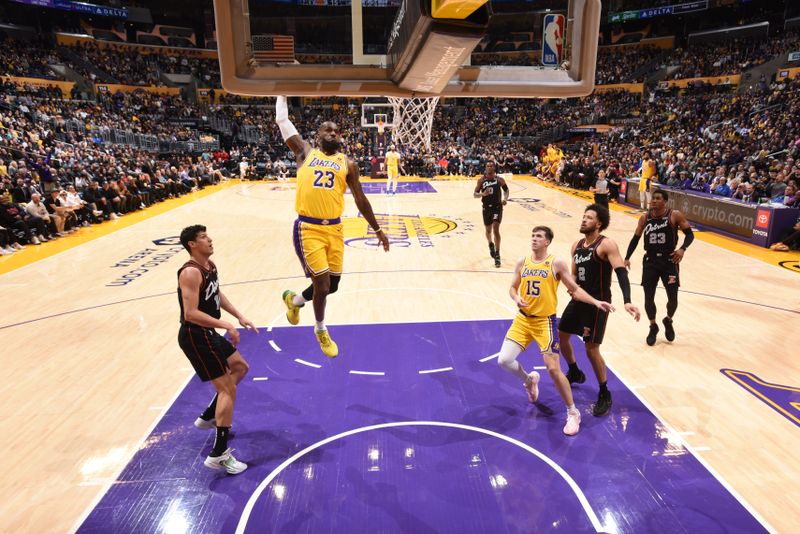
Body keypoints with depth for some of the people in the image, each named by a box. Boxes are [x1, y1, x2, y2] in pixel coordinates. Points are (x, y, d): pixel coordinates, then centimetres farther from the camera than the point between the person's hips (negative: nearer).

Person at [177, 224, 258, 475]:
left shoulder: (210, 265, 7)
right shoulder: (190, 273, -23)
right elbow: (191, 314, -30)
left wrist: (239, 317, 16)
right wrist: (226, 325, -29)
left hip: (208, 334, 10)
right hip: (195, 337, -10)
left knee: (240, 368, 24)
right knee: (228, 389, -8)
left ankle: (208, 417, 36)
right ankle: (218, 455, -1)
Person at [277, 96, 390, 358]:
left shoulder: (347, 164, 11)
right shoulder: (305, 153, 7)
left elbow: (360, 200, 15)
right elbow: (282, 120, 7)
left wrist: (377, 230, 15)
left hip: (335, 229, 4)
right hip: (308, 228, -3)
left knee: (332, 285, 8)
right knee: (322, 284, -6)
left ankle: (295, 300, 41)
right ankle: (320, 330, 24)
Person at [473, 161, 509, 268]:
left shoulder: (499, 179, -5)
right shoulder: (481, 180, -3)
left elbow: (506, 190, 10)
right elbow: (475, 194, -2)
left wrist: (505, 198, -10)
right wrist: (483, 194, -22)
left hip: (497, 207, -2)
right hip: (486, 207, 2)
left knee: (496, 229, -13)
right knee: (488, 230, 15)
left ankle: (497, 255, -7)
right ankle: (491, 245, 47)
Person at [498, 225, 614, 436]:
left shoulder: (556, 263, -7)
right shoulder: (522, 262, 4)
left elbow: (575, 289, -1)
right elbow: (513, 287, 12)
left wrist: (596, 302, -15)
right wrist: (516, 298, -10)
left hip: (545, 321, -4)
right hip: (523, 318, 4)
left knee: (553, 369, -7)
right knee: (504, 360, -5)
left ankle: (573, 413, 15)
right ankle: (529, 380, 29)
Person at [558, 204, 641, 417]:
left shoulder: (606, 244, -16)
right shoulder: (577, 245, 8)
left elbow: (621, 272, -27)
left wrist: (627, 301, -39)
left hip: (598, 302, -8)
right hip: (579, 299, 8)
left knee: (591, 349, -6)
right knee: (561, 335, 17)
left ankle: (604, 395, 14)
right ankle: (575, 373, 42)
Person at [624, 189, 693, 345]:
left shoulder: (675, 215, -9)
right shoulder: (645, 217, -1)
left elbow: (690, 234, -4)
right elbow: (636, 238, 8)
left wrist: (682, 249, -23)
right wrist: (627, 258, -1)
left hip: (669, 261, -2)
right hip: (650, 261, 2)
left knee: (673, 299, 1)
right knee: (648, 298, 2)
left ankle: (668, 321, 33)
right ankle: (653, 327, 25)